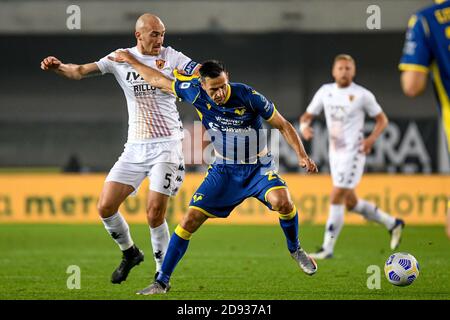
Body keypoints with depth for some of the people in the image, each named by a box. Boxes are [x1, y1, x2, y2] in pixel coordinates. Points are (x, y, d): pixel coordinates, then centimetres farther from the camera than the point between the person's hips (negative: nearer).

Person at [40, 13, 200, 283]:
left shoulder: (171, 57, -1)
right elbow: (81, 71, -4)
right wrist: (59, 67, -23)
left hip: (167, 145, -3)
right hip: (135, 147, 3)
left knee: (155, 213, -12)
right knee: (106, 207, -3)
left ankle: (163, 273, 6)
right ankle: (130, 253, 23)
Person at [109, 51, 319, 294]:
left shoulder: (247, 96, -21)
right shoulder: (195, 92, -13)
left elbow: (283, 125, -11)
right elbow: (158, 80, 3)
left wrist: (302, 156, -21)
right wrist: (131, 60, 10)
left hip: (258, 167, -3)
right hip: (224, 170, 3)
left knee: (282, 201, -32)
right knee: (190, 220, -7)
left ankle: (295, 249, -2)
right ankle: (162, 281, 5)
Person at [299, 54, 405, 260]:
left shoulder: (362, 95, -6)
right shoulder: (325, 92, 7)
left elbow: (382, 119, 3)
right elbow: (307, 115, 12)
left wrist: (371, 139, -15)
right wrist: (304, 127, -12)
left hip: (353, 152, -6)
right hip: (335, 152, 6)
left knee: (336, 198, -13)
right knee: (350, 202, 13)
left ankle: (327, 248, -9)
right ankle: (392, 223, 30)